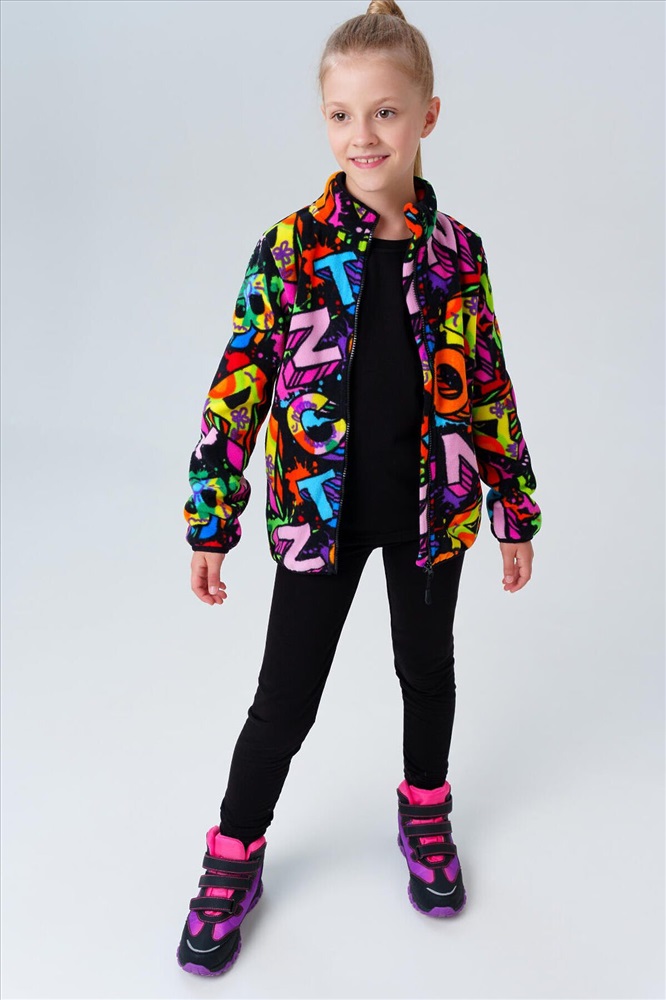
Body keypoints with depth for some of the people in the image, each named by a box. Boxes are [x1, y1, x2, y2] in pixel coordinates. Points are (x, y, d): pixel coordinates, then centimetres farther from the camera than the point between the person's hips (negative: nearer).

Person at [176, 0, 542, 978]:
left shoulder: (457, 254, -2)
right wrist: (209, 522, -6)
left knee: (427, 667, 20)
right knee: (285, 699, 7)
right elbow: (238, 389, -7)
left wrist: (517, 511, 7)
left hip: (431, 510, 2)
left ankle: (426, 817, 46)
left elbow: (489, 389, 4)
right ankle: (234, 863, 30)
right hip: (321, 512, -2)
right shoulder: (289, 250, -9)